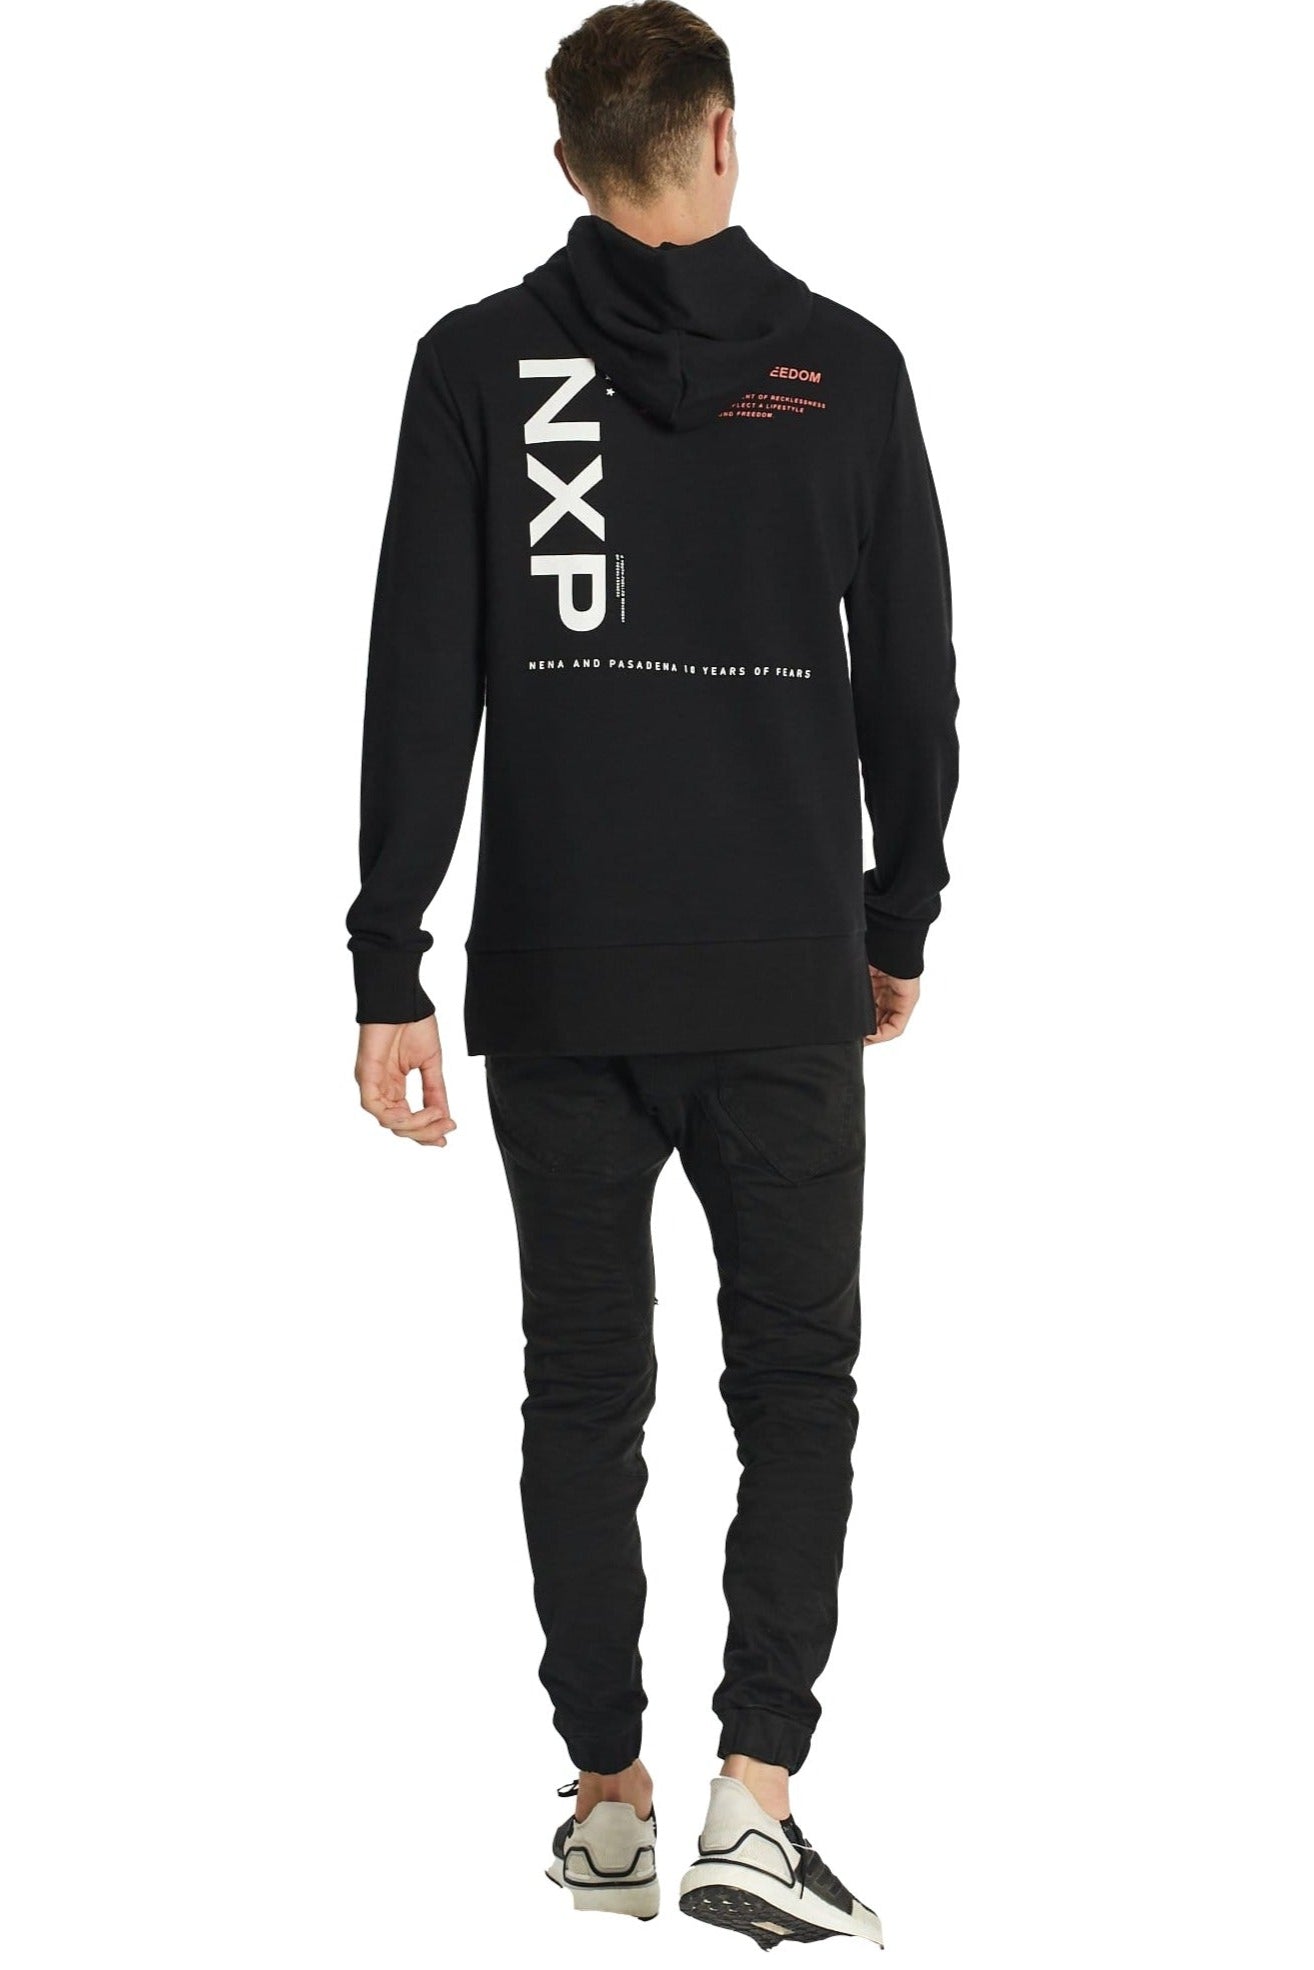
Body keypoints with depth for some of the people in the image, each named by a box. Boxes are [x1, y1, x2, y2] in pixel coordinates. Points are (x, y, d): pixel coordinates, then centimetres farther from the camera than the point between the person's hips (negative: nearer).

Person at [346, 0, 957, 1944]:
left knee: (584, 1387, 11)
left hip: (555, 980, 1)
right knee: (796, 1382, 8)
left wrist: (390, 972, -3)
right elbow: (913, 675, 4)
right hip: (783, 980, 0)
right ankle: (753, 1799, -3)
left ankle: (608, 1797, 18)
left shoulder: (479, 364, -2)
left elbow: (421, 687, -6)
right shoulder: (843, 366, -1)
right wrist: (899, 922, 16)